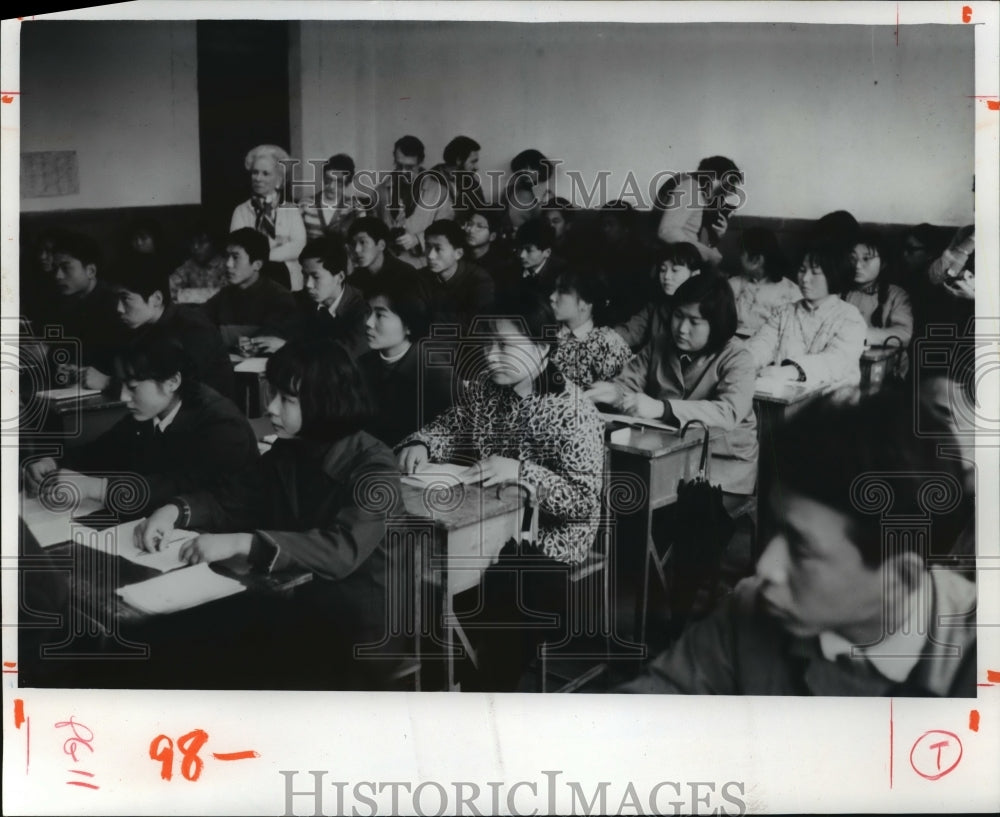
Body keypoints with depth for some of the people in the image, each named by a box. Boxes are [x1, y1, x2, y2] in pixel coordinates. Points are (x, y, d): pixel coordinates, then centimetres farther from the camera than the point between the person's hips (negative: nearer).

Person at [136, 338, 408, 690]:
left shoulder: (373, 466, -18)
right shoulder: (285, 451, 4)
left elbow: (342, 550, -31)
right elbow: (241, 506, 13)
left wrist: (242, 543, -39)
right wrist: (176, 509, -7)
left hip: (361, 623, -6)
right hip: (297, 604, 6)